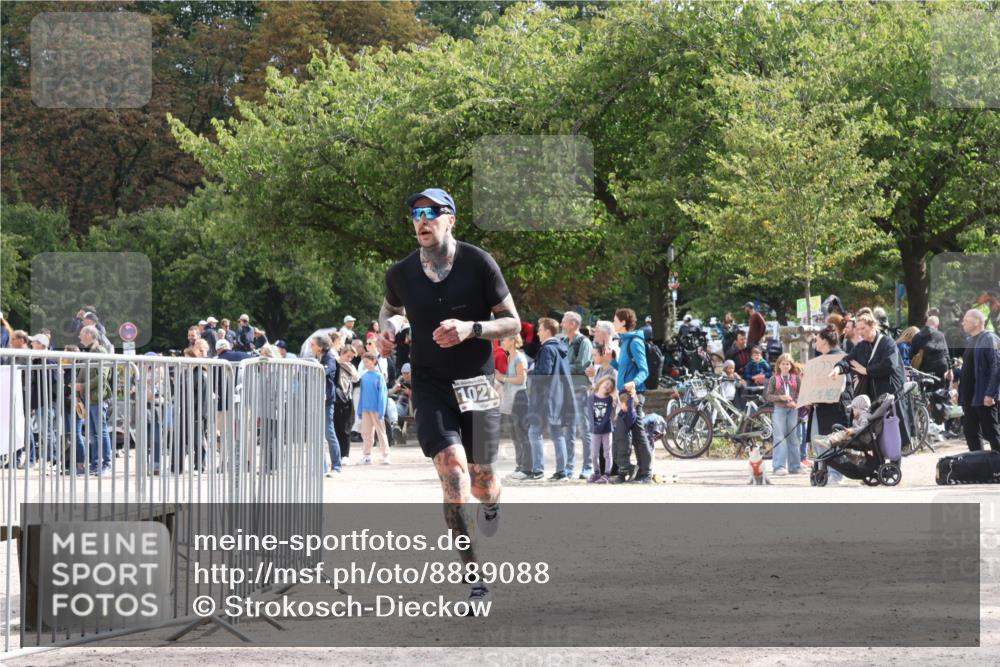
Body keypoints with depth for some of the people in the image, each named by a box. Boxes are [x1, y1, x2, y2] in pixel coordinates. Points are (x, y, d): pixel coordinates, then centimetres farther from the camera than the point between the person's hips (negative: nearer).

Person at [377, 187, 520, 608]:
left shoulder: (478, 264, -7)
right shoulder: (401, 274, 1)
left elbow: (512, 323, -4)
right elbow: (389, 308, 24)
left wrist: (470, 329, -21)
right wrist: (385, 330, 1)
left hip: (478, 384, 0)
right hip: (430, 385, 0)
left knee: (481, 481, 2)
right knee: (452, 468, -21)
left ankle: (492, 502, 45)